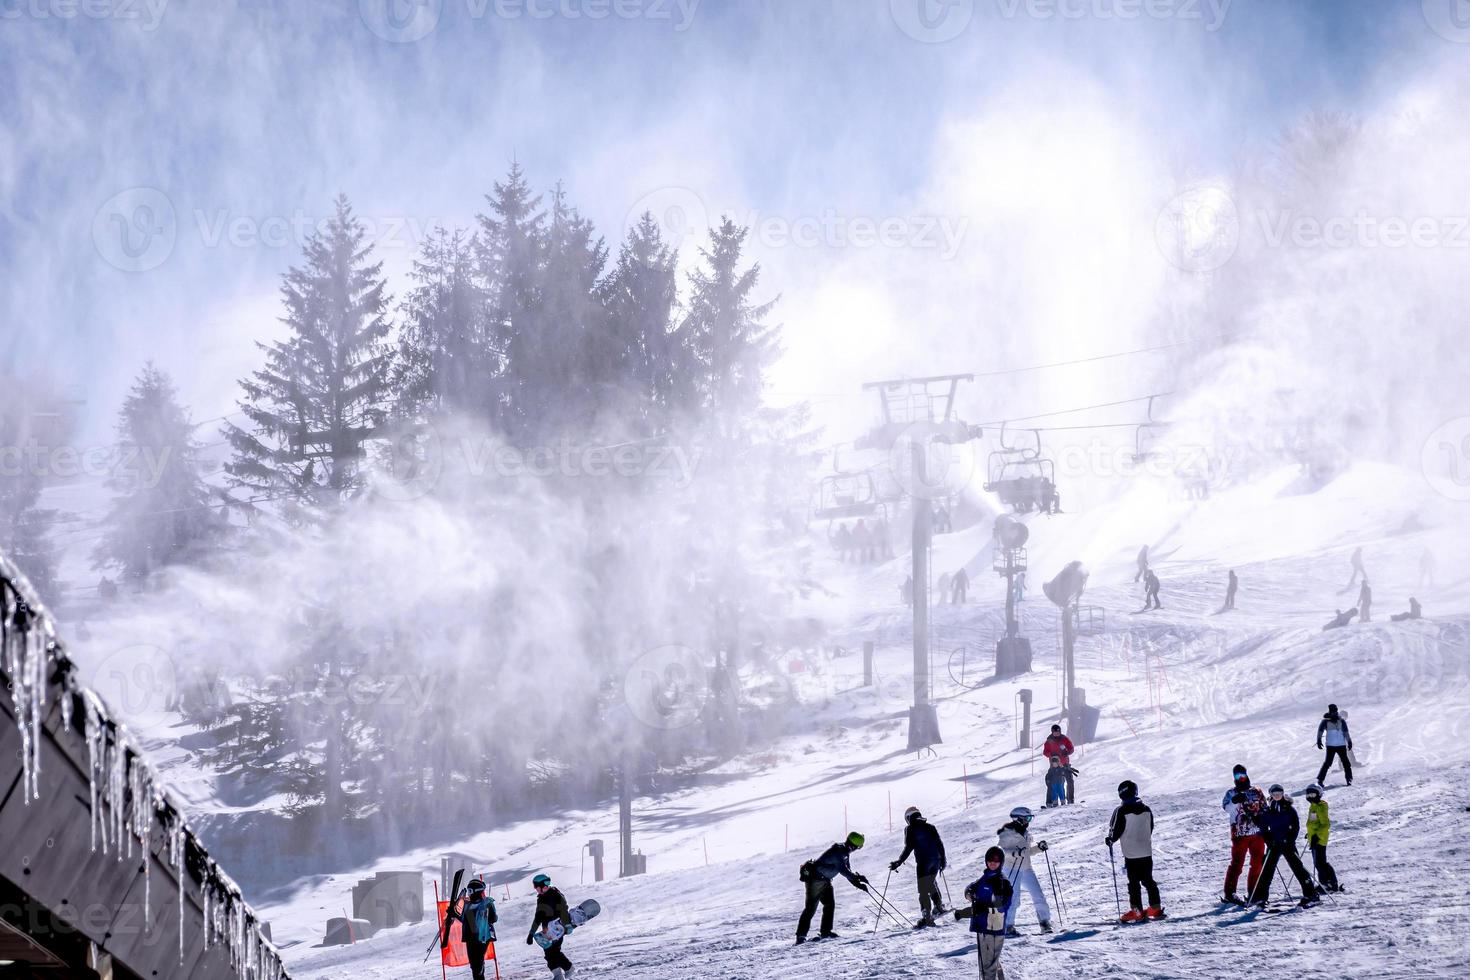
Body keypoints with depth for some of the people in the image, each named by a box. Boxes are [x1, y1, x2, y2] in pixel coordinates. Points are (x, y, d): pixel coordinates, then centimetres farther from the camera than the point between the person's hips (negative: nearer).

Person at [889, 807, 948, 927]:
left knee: (923, 890, -6)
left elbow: (908, 848, -10)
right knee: (931, 883, 29)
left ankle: (927, 916, -17)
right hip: (936, 861, 6)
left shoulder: (910, 829, -2)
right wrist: (943, 860, 20)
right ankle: (939, 906, 39)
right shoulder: (930, 827, 12)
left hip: (923, 862, -6)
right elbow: (939, 844, 11)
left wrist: (899, 862, -6)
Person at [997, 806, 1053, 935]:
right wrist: (1015, 853, -30)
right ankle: (1008, 926, -1)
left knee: (1039, 896, 3)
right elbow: (1001, 851, -15)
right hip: (1013, 870, -7)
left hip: (1027, 868, 7)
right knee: (1013, 900, -10)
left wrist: (1038, 847, 6)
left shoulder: (1026, 832, 12)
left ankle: (1045, 923, 11)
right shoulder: (1008, 833, -11)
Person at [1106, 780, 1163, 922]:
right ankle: (1155, 908, 15)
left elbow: (1116, 830, -10)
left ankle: (1137, 911, 1)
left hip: (1131, 853, -5)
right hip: (1147, 852, 5)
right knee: (1148, 880, 14)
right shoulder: (1146, 809, 2)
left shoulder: (1121, 811, -15)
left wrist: (1110, 840, 11)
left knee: (1134, 882, 2)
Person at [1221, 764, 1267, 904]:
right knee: (1237, 863, -7)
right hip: (1240, 833, -3)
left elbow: (1265, 810, 18)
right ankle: (1230, 892, -3)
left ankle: (1254, 891, 13)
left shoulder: (1256, 792, 12)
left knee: (1258, 863, 4)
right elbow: (1226, 809, -12)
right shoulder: (1231, 793, 4)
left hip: (1257, 833, 3)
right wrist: (1235, 801, -32)